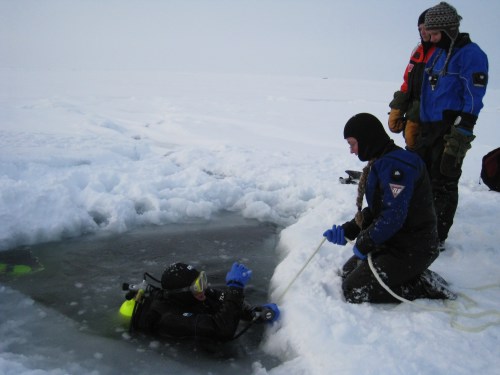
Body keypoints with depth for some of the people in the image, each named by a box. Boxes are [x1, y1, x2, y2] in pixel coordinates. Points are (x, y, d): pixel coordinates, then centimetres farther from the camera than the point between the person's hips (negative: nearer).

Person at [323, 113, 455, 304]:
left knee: (353, 290, -10)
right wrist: (348, 231, 2)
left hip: (411, 250, -10)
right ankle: (416, 278, 10)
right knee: (347, 272, 15)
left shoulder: (396, 165, -23)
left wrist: (364, 243, -15)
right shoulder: (381, 163, 10)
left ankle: (423, 286, -4)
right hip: (393, 243, 11)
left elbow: (393, 216, -28)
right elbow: (375, 210, 13)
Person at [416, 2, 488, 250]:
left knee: (443, 184, -2)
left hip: (451, 130, -8)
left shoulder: (470, 54, -10)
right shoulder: (437, 53, 16)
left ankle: (437, 238, 7)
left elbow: (473, 98, -15)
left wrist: (461, 134, -20)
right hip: (428, 128, 8)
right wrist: (416, 125, 20)